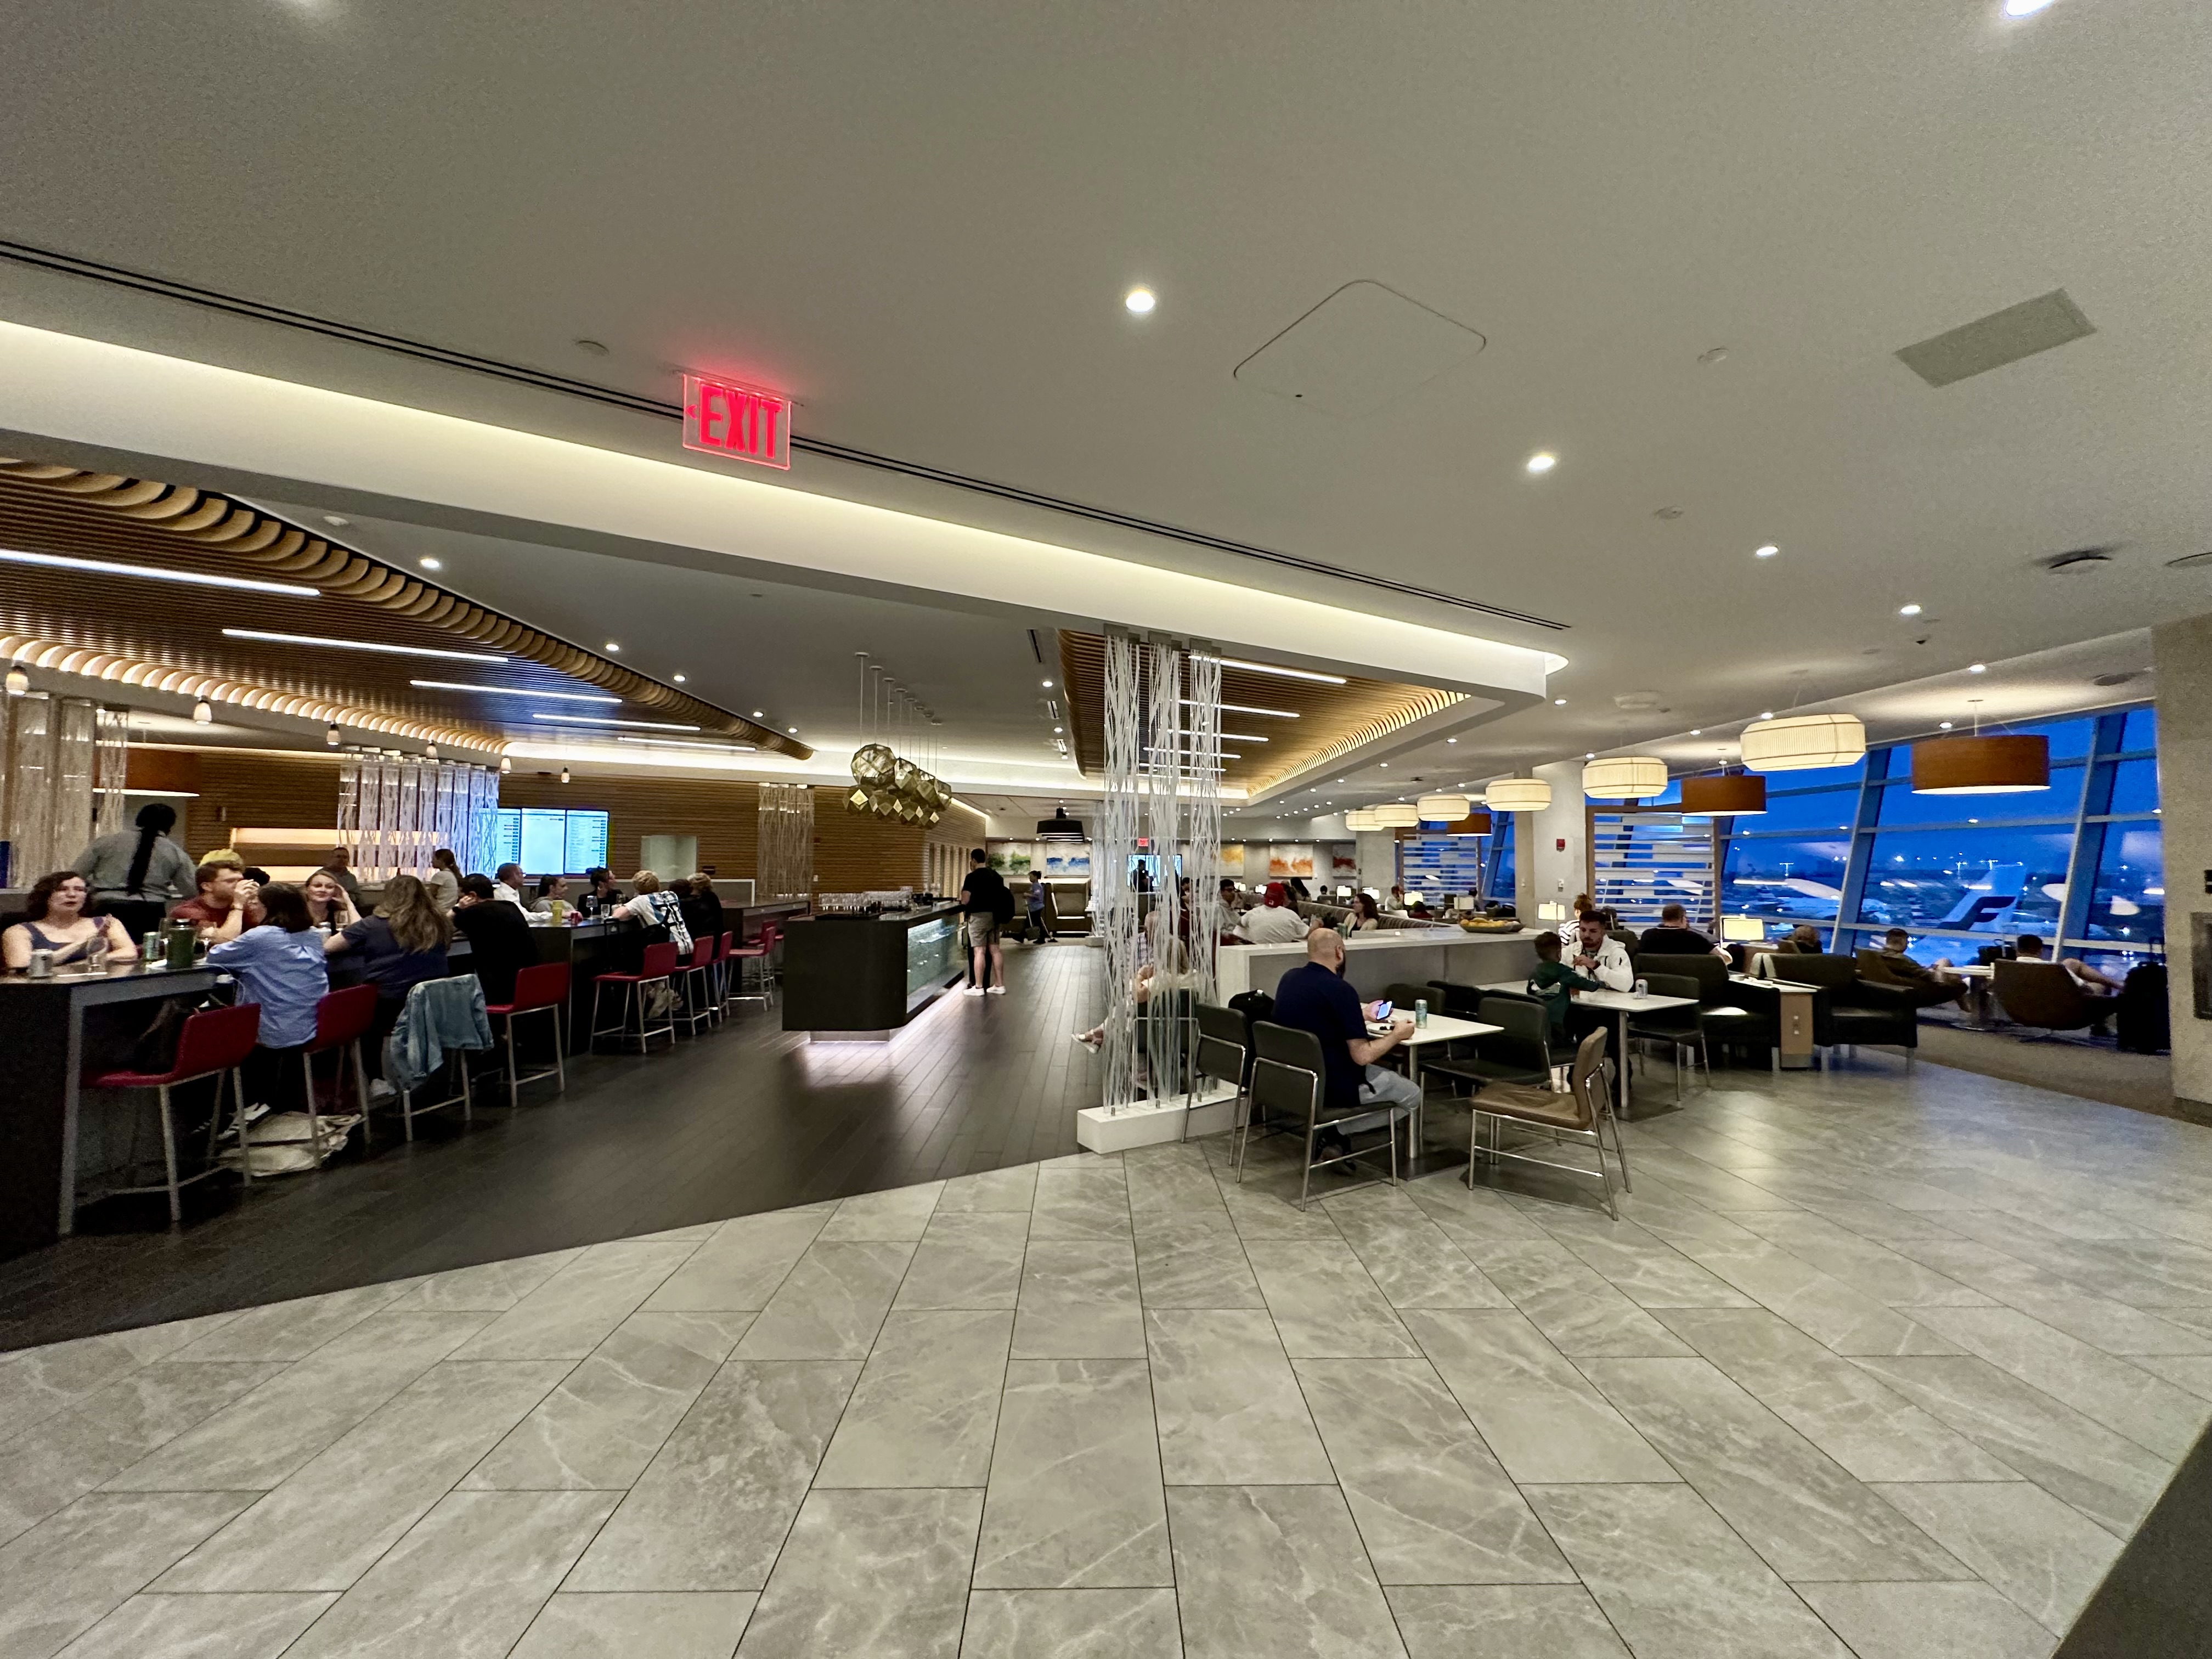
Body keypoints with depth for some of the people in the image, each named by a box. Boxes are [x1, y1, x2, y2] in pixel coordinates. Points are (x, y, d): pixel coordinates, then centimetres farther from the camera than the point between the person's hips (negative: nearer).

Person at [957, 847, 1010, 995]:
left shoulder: (972, 877, -10)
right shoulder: (997, 876, 10)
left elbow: (965, 900, -11)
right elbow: (1003, 897, 15)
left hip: (979, 915, -7)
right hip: (994, 915, 7)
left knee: (979, 951, -4)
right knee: (995, 949, 9)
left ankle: (978, 987, -1)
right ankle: (999, 985, 13)